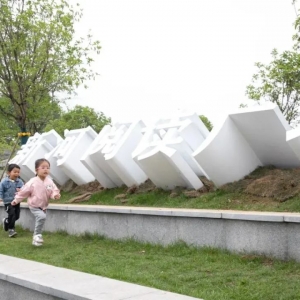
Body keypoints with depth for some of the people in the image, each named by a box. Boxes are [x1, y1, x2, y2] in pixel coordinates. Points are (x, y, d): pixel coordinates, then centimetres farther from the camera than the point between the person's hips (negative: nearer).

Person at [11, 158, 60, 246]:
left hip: (44, 206, 5)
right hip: (34, 206, -5)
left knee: (40, 219, 16)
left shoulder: (49, 181, -9)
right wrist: (16, 200, -1)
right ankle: (37, 235, -12)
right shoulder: (32, 182, -20)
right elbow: (24, 192, -10)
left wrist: (55, 195, -31)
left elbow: (54, 190, -6)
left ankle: (35, 239, 34)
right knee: (42, 217, -29)